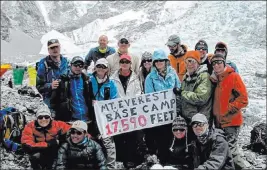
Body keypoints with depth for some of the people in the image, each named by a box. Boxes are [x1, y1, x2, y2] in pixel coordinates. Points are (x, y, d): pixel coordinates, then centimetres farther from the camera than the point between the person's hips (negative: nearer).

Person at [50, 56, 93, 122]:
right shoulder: (63, 80, -1)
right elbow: (54, 99, 1)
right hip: (70, 119, -3)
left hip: (86, 118, 3)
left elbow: (91, 97, 13)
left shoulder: (86, 80, 9)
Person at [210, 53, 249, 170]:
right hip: (219, 122, 7)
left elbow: (243, 99, -15)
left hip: (231, 122, -7)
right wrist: (216, 115, 8)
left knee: (229, 150, -8)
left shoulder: (233, 76, -10)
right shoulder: (216, 79, 11)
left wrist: (228, 110, -16)